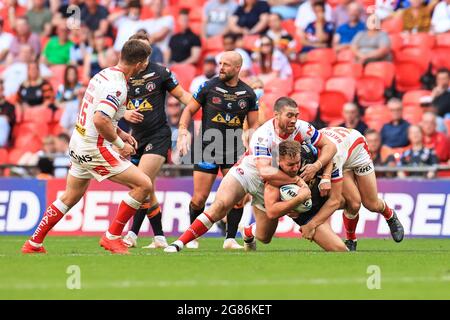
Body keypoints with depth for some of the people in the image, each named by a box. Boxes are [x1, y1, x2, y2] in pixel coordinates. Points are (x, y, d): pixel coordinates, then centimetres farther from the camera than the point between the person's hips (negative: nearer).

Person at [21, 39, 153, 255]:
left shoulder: (103, 75, 9)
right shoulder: (117, 87, -21)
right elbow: (100, 121, -30)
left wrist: (120, 134, 17)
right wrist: (120, 144, -16)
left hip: (79, 144, 10)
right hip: (96, 149, -10)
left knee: (70, 197, 23)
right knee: (144, 185, -8)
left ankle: (34, 243, 28)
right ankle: (112, 237, -3)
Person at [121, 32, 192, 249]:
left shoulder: (160, 72, -3)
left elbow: (182, 95, 2)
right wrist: (125, 113, -12)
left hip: (158, 136, -5)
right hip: (137, 138, 5)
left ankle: (132, 234, -16)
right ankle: (159, 238, 15)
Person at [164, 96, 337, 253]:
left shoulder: (301, 128, -20)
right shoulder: (263, 135, -32)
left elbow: (330, 146, -11)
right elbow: (265, 171, -41)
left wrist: (317, 166, -29)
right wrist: (296, 179, -41)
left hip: (275, 181, 4)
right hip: (247, 171, -4)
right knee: (220, 205, -25)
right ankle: (178, 244, -24)